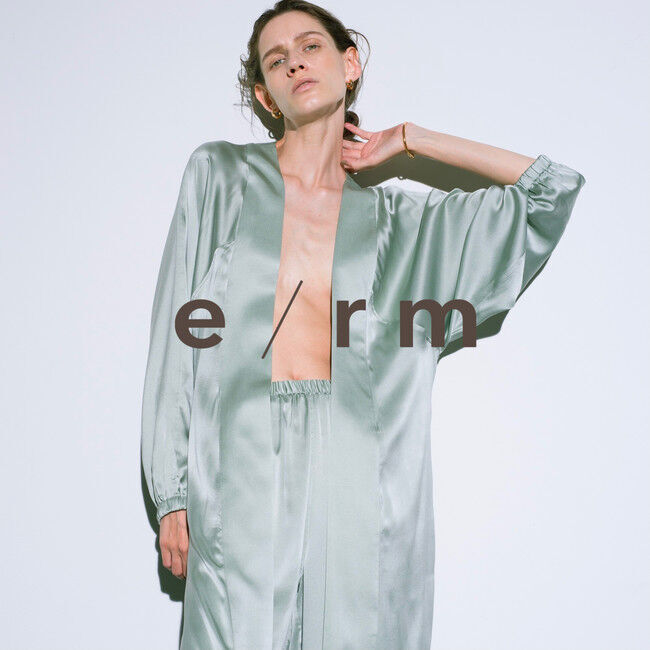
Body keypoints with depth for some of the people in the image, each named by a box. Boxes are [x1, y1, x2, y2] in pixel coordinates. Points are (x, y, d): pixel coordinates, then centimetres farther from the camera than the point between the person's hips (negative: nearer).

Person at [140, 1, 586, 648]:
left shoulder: (403, 220, 13)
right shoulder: (217, 175, 10)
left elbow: (556, 187, 13)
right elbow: (174, 341, 7)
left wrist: (408, 139, 15)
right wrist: (171, 494, 0)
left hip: (361, 476, 1)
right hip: (242, 468, 0)